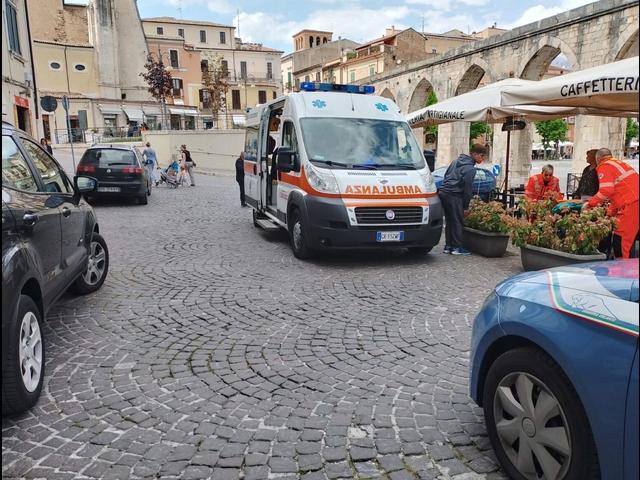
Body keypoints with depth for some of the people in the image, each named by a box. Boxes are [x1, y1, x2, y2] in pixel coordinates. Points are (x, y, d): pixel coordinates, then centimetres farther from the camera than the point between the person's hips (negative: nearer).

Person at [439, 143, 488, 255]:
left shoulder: (457, 161, 17)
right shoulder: (470, 168, -9)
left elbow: (446, 175, 23)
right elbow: (468, 188, -9)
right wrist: (465, 205, -2)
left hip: (443, 192, 9)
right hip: (454, 196, -9)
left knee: (449, 221, 13)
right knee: (457, 221, 0)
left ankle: (448, 246, 17)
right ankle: (457, 247, 3)